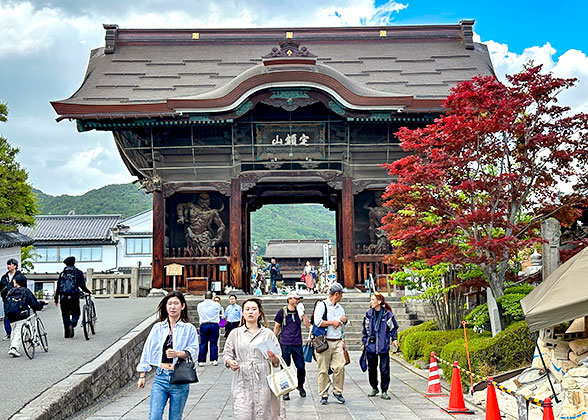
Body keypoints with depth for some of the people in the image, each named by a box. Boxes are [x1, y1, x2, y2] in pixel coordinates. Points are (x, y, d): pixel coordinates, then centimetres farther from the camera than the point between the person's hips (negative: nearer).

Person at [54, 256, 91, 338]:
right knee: (76, 314, 9)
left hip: (63, 297, 3)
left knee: (65, 314, 11)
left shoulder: (62, 273, 10)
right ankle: (72, 325, -21)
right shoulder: (78, 273, 2)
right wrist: (88, 291, 11)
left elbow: (58, 287, 9)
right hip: (73, 297, -2)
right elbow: (82, 286, -6)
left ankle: (66, 333, 10)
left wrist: (56, 299, 13)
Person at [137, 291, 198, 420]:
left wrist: (178, 354, -23)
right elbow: (147, 351, 11)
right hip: (160, 377, 2)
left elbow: (193, 351, -4)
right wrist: (142, 375, 9)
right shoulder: (158, 328, 8)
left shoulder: (189, 329, 2)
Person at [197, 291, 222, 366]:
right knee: (214, 343, 5)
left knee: (203, 343, 3)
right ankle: (214, 360, 4)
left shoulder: (199, 305, 4)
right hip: (214, 325, -1)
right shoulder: (216, 304, -1)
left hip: (204, 325, 1)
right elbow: (221, 310, 17)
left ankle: (201, 361, 2)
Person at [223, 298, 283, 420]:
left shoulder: (268, 333, 9)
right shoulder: (235, 333, 11)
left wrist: (273, 357, -14)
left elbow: (278, 361, 9)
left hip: (263, 382, 0)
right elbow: (227, 354, 14)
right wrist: (230, 361, -8)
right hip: (242, 382, 0)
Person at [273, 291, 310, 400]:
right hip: (285, 343, -2)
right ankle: (285, 391, 12)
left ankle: (300, 386, 26)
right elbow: (277, 327, 8)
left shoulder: (300, 311, 7)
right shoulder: (282, 311, 0)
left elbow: (307, 325, -2)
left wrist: (302, 313, -10)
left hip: (297, 344, 2)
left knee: (301, 367, 2)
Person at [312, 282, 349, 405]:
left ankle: (338, 391, 9)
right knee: (323, 370, -2)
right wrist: (333, 322, -7)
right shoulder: (321, 305, -3)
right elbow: (318, 322, -15)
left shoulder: (340, 308, 18)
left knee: (340, 367, -5)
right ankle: (324, 395, 7)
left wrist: (345, 320, 8)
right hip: (324, 342, -5)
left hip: (338, 342, 5)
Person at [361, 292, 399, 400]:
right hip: (370, 346, 3)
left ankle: (384, 391, 10)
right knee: (371, 368, 9)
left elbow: (394, 328, 10)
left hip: (383, 346, -3)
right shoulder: (368, 314, 4)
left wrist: (394, 339, 0)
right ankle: (374, 388, 28)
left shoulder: (388, 314, -4)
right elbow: (364, 329, 13)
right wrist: (364, 343, 12)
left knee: (384, 369, -2)